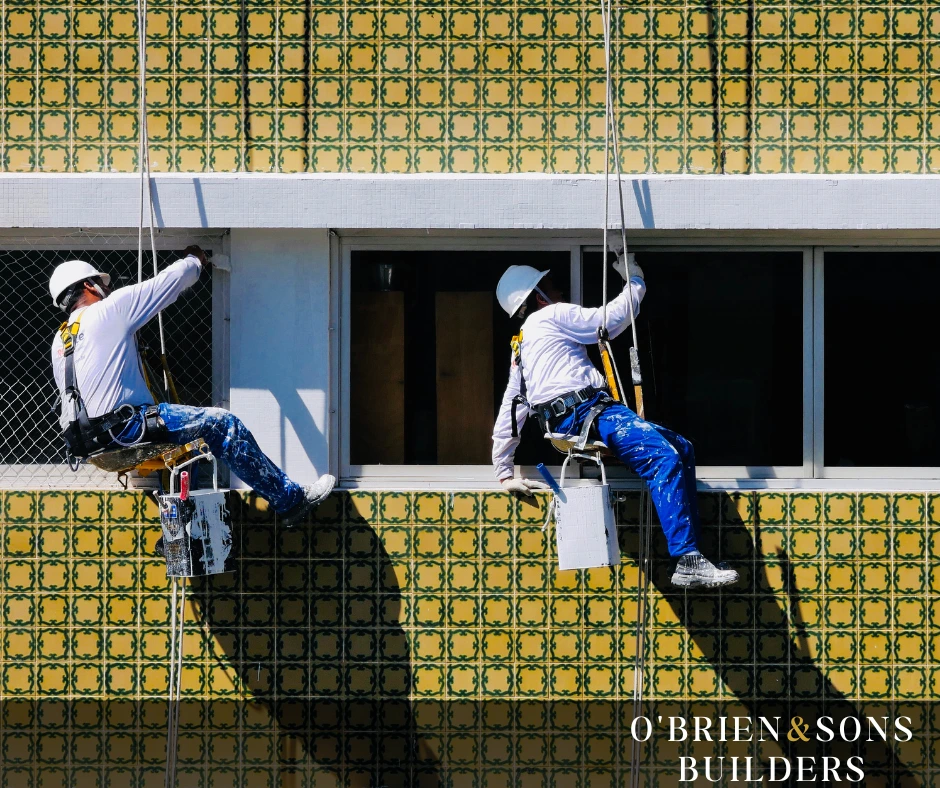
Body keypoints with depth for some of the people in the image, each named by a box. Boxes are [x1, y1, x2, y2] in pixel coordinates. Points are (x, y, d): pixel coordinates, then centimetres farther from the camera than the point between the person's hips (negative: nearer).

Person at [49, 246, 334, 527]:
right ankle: (290, 500, -3)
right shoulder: (109, 310, -6)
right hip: (124, 429, -10)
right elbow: (170, 281, 1)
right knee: (221, 424, -7)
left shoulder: (60, 342, 18)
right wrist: (195, 260, 20)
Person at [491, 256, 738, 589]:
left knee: (682, 449, 7)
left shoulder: (521, 347, 31)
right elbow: (612, 319, 4)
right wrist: (634, 281, 20)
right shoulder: (550, 316, 5)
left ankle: (690, 555, -3)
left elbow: (509, 414, 27)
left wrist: (504, 474, 26)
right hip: (585, 412, -10)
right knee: (664, 457, -25)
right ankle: (687, 561, -35)